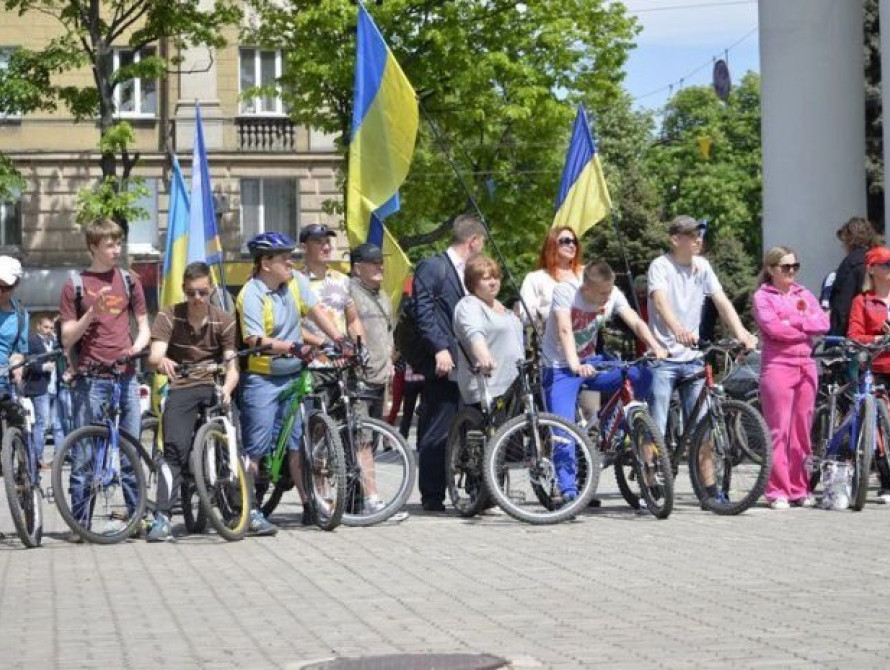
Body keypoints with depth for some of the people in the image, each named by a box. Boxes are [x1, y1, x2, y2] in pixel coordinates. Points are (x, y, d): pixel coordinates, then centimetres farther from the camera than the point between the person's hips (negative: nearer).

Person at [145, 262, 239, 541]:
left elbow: (232, 364, -6)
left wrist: (226, 389, -28)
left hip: (215, 387, 1)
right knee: (175, 448, -19)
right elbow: (155, 356, -15)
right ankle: (162, 516, -19)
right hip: (181, 388, -1)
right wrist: (161, 362, -41)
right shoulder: (169, 317, -2)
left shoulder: (224, 321, 1)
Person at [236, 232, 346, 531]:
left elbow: (315, 311, 7)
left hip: (293, 376, 6)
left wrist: (339, 338, -7)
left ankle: (310, 506, 10)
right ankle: (251, 510, 2)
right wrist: (292, 347, -35)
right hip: (261, 379, -6)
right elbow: (257, 341, -22)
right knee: (255, 448, -3)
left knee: (299, 443, 6)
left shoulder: (296, 282, 6)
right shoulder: (251, 295, -14)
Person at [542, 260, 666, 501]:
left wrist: (655, 347, -37)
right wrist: (575, 365, -49)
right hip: (560, 368, -4)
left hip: (590, 363, 4)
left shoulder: (613, 295, -9)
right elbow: (564, 330, -34)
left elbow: (636, 322, -18)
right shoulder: (565, 291, -21)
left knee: (644, 375, -15)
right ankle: (568, 489, -12)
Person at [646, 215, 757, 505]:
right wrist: (678, 329, -46)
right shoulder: (660, 266, -9)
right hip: (664, 357, -5)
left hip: (692, 358, 5)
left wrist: (741, 333, -17)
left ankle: (709, 487, 11)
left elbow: (722, 301, -1)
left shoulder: (702, 266, 8)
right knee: (656, 427, -5)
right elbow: (660, 301, -26)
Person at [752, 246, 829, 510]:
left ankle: (799, 489, 12)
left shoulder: (803, 294, 16)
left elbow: (823, 323, 4)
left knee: (802, 430, 6)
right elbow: (774, 328, -13)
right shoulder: (762, 296, 1)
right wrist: (806, 328, -3)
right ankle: (778, 491, -3)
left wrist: (794, 321, -9)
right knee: (778, 430, -6)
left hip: (805, 366, 5)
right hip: (777, 366, -5)